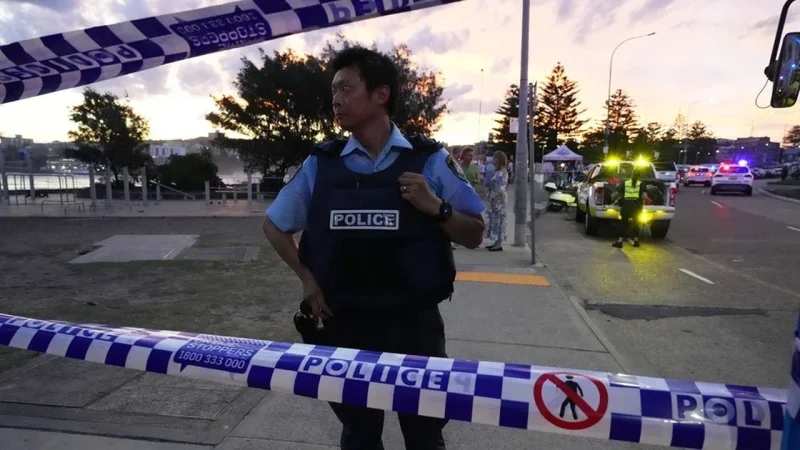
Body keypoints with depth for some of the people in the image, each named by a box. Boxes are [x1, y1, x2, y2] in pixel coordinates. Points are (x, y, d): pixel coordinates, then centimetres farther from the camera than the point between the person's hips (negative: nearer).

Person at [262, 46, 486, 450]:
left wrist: (436, 207, -18)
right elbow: (274, 226, 12)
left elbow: (474, 235, 1)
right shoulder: (320, 163, 0)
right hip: (346, 326, 2)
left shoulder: (430, 159, -4)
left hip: (415, 324, -1)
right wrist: (307, 279, -1)